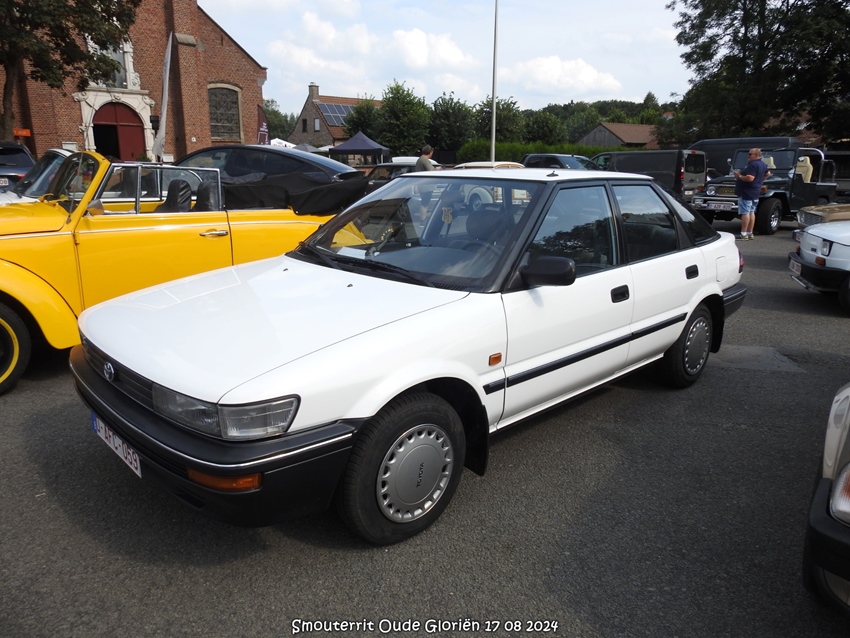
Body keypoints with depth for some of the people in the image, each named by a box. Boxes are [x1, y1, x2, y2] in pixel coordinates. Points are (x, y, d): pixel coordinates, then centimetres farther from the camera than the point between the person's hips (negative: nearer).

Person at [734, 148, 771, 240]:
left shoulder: (753, 165, -18)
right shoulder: (763, 164, 15)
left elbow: (749, 178, -28)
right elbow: (768, 174, 31)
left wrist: (739, 176, -15)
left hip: (746, 193, -11)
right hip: (755, 193, 11)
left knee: (745, 213, -11)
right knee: (751, 212, 13)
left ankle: (743, 234, -12)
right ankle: (750, 233, 17)